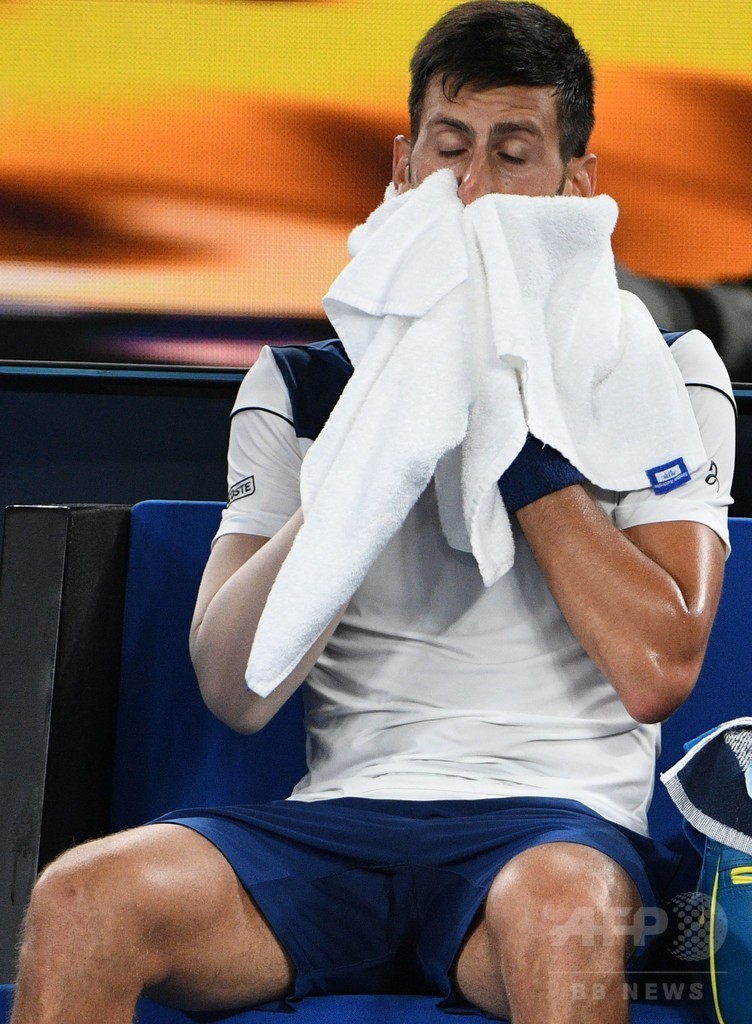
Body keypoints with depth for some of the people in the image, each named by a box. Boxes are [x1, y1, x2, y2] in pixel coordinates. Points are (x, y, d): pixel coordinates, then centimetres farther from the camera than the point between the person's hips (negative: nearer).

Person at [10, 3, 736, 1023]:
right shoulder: (301, 383, 14)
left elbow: (660, 669, -5)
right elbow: (236, 690, 1)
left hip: (558, 819, -2)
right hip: (340, 817, 3)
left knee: (560, 912, -39)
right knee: (82, 900, -25)